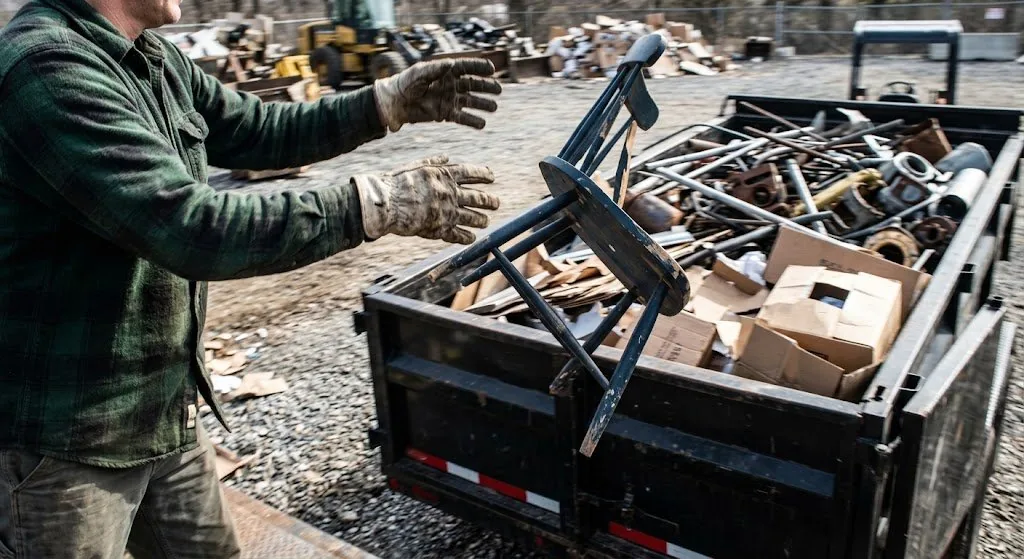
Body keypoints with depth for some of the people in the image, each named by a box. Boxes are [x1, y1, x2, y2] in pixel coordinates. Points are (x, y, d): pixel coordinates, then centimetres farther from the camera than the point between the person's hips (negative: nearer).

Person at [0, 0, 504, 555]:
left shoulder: (157, 58, 4)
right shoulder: (47, 66, -24)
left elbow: (257, 130, 14)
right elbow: (189, 228, -32)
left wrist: (389, 101, 3)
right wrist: (378, 203, -28)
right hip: (63, 442, -8)